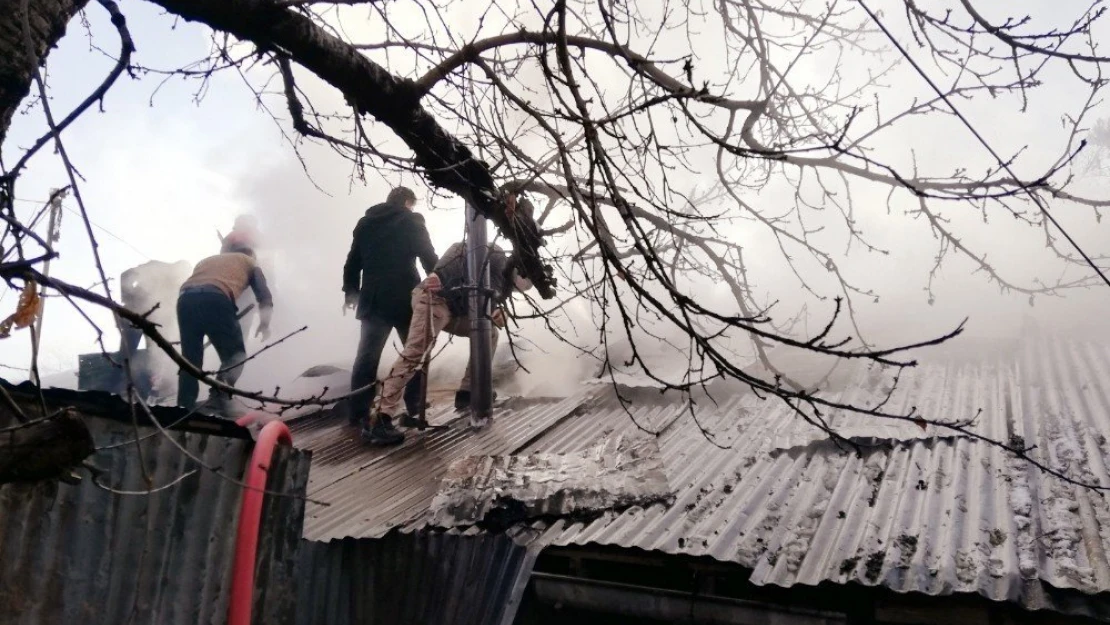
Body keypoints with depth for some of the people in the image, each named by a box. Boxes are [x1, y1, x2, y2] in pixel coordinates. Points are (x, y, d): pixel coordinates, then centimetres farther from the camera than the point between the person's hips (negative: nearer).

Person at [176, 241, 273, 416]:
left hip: (186, 299, 5)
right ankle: (219, 398, -14)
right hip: (215, 299, -4)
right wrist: (264, 324, 29)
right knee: (235, 355, 7)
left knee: (190, 359, 15)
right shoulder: (249, 262, 30)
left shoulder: (207, 260, 41)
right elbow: (264, 296, 19)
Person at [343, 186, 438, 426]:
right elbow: (429, 258, -6)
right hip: (405, 299, -4)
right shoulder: (411, 222, 0)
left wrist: (350, 291, 23)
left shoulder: (365, 222, 14)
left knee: (367, 356, 7)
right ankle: (415, 407, 11)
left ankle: (357, 411, 7)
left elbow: (353, 261, 16)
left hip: (373, 299, 4)